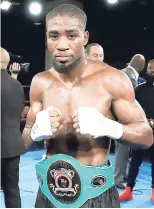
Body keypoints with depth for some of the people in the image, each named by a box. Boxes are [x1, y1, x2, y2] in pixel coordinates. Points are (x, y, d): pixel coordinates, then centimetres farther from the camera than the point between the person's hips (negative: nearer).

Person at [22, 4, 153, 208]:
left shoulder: (112, 80, -13)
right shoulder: (40, 83, -3)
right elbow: (26, 140, 7)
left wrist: (107, 126, -28)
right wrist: (37, 130, -17)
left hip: (96, 193, -3)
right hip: (50, 191, 3)